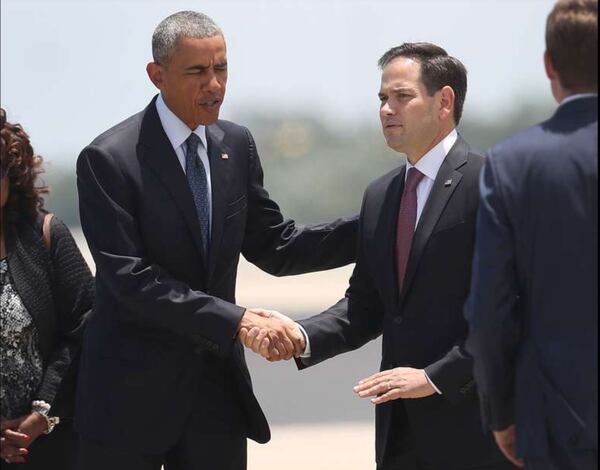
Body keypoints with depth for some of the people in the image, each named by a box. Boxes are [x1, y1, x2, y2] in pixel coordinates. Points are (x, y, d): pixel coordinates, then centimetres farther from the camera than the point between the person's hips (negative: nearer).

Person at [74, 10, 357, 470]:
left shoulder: (236, 145, 7)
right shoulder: (109, 160, -13)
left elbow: (274, 247, 11)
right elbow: (131, 280, -19)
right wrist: (234, 320, -27)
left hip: (217, 383, 5)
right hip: (133, 393, -5)